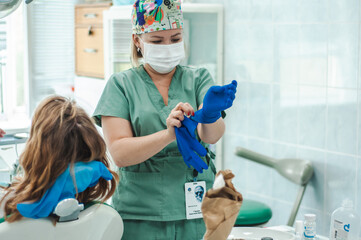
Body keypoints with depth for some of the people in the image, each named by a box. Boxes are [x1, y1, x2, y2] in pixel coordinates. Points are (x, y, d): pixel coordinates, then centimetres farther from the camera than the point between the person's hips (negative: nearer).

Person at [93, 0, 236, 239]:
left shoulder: (199, 78, 5)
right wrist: (168, 135, -29)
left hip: (196, 212, 2)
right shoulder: (121, 84, 0)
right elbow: (119, 153, -13)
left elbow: (212, 136, -13)